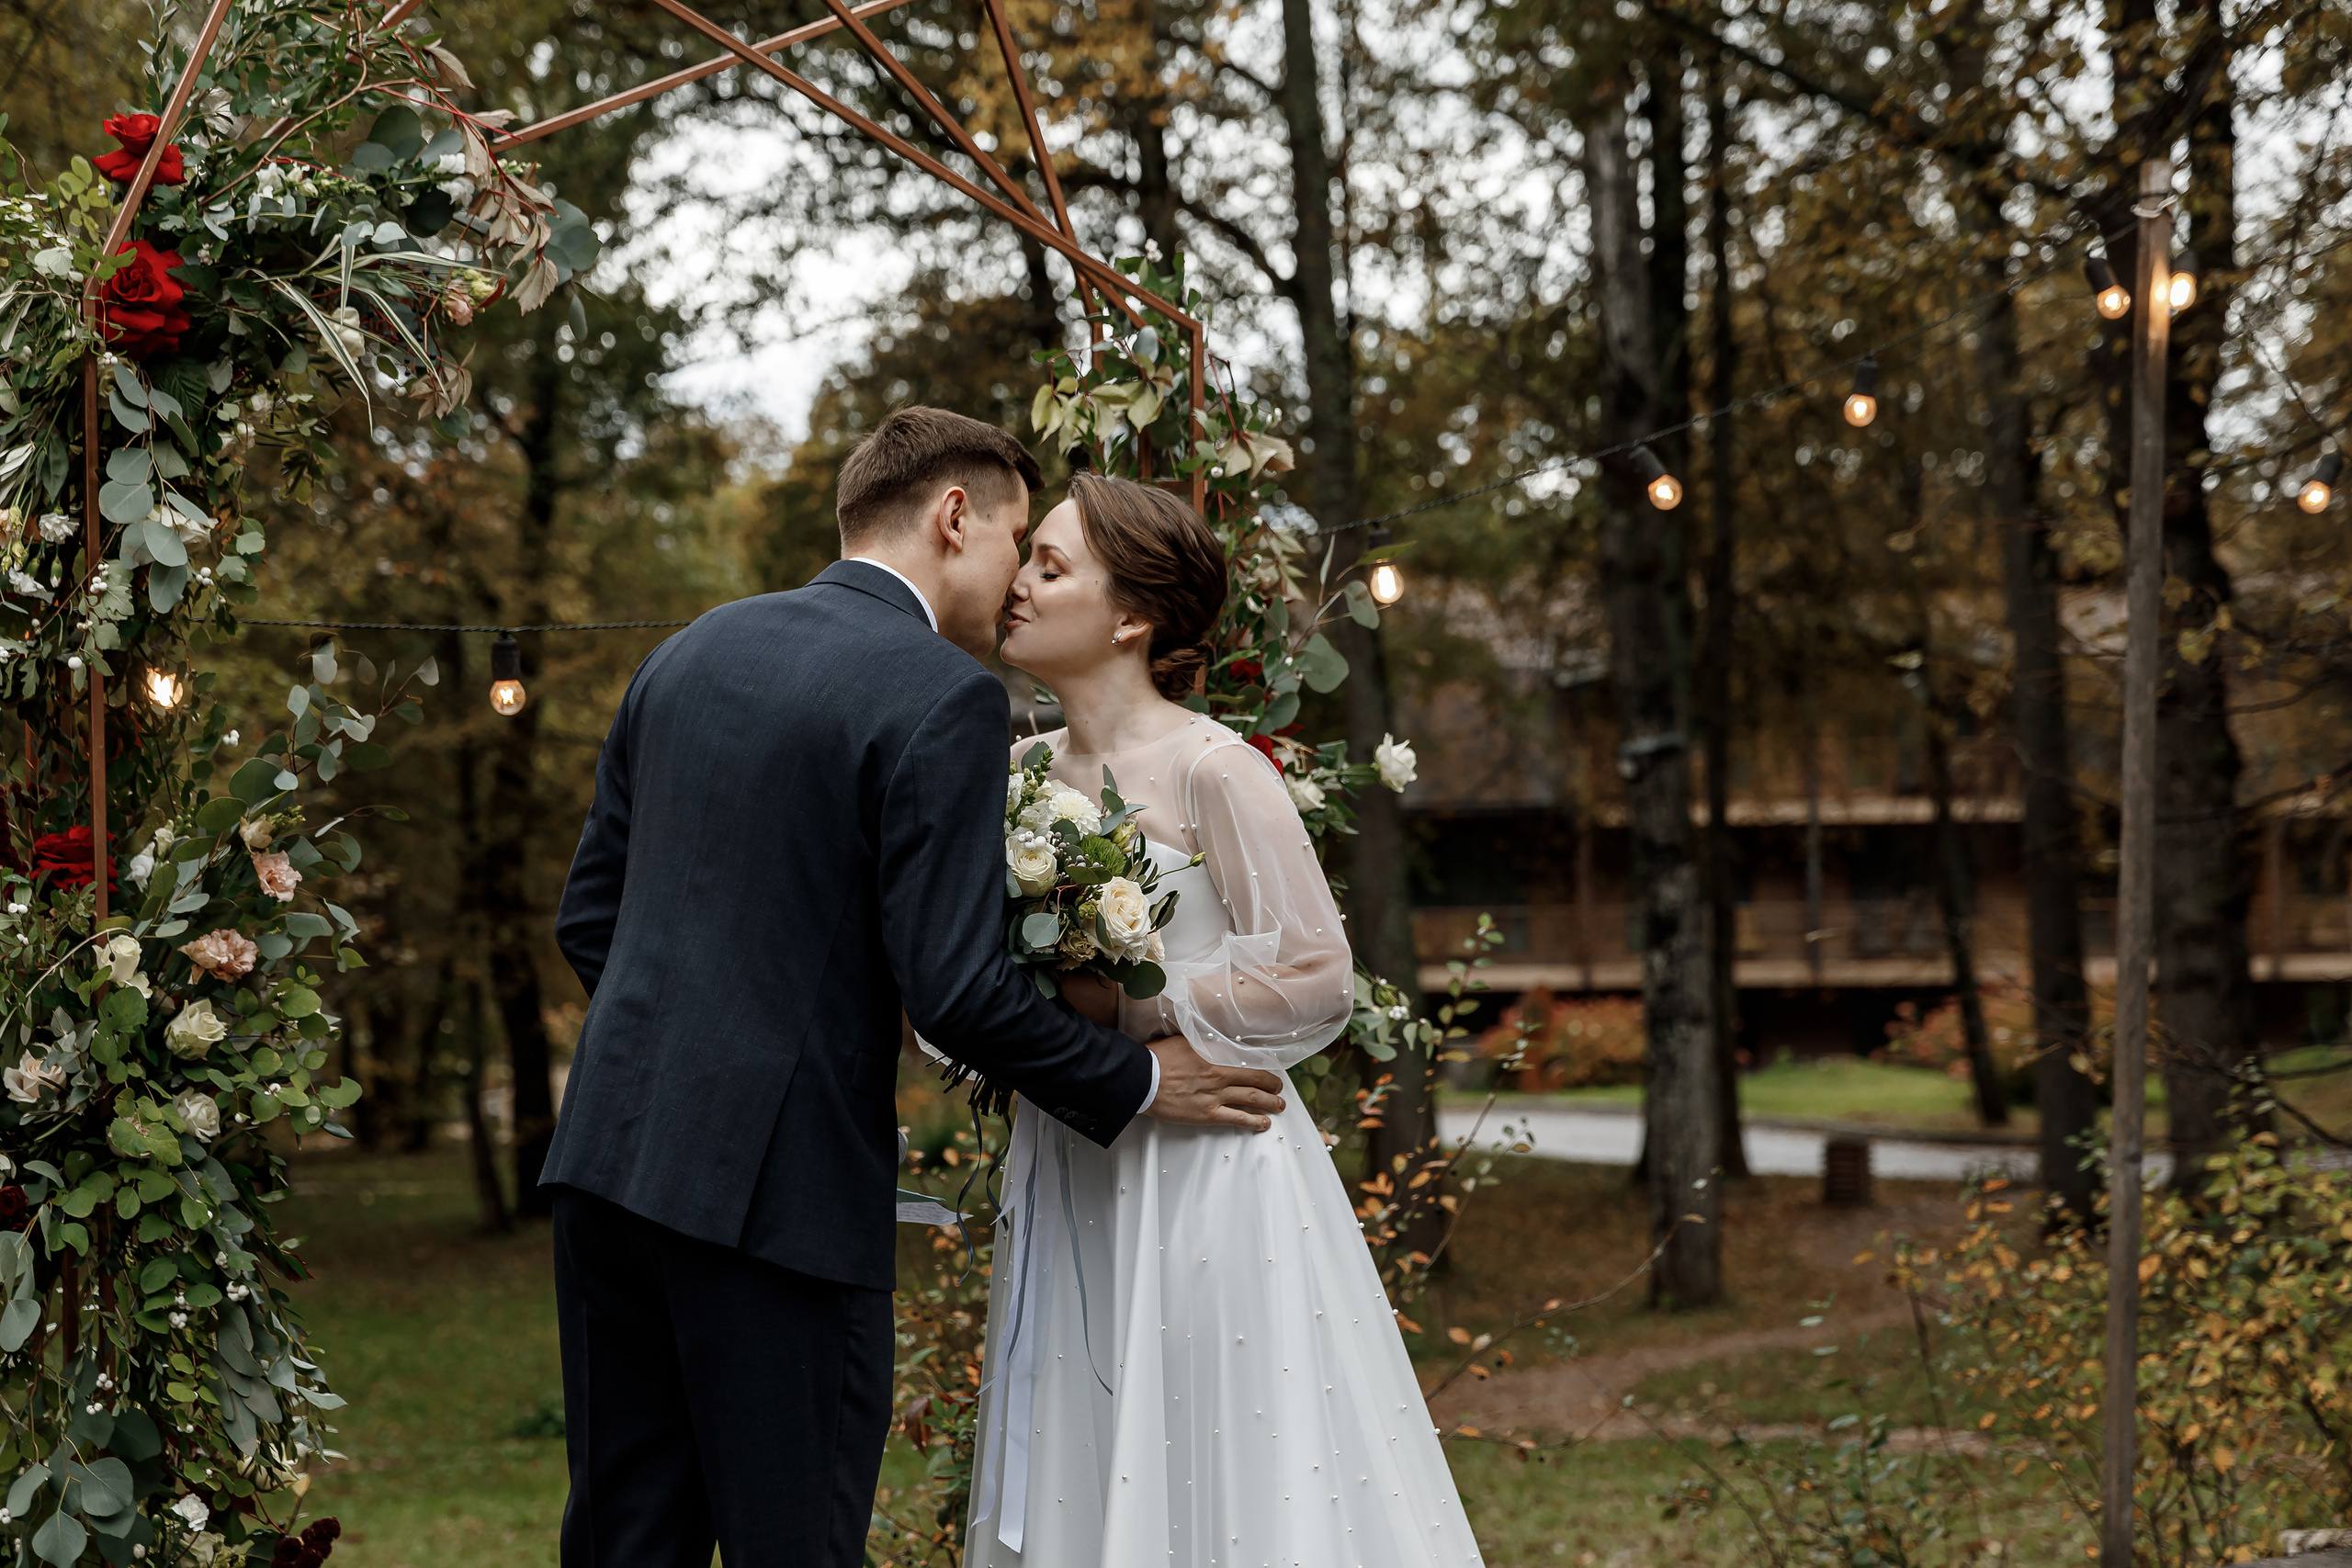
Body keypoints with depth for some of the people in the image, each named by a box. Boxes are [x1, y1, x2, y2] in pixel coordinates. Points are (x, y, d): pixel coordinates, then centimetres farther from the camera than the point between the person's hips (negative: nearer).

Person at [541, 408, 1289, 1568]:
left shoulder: (688, 654, 13)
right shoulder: (944, 698, -10)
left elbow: (587, 918, 16)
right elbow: (955, 987, -15)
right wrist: (1142, 1082, -2)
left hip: (609, 1149, 7)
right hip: (778, 1184, -7)